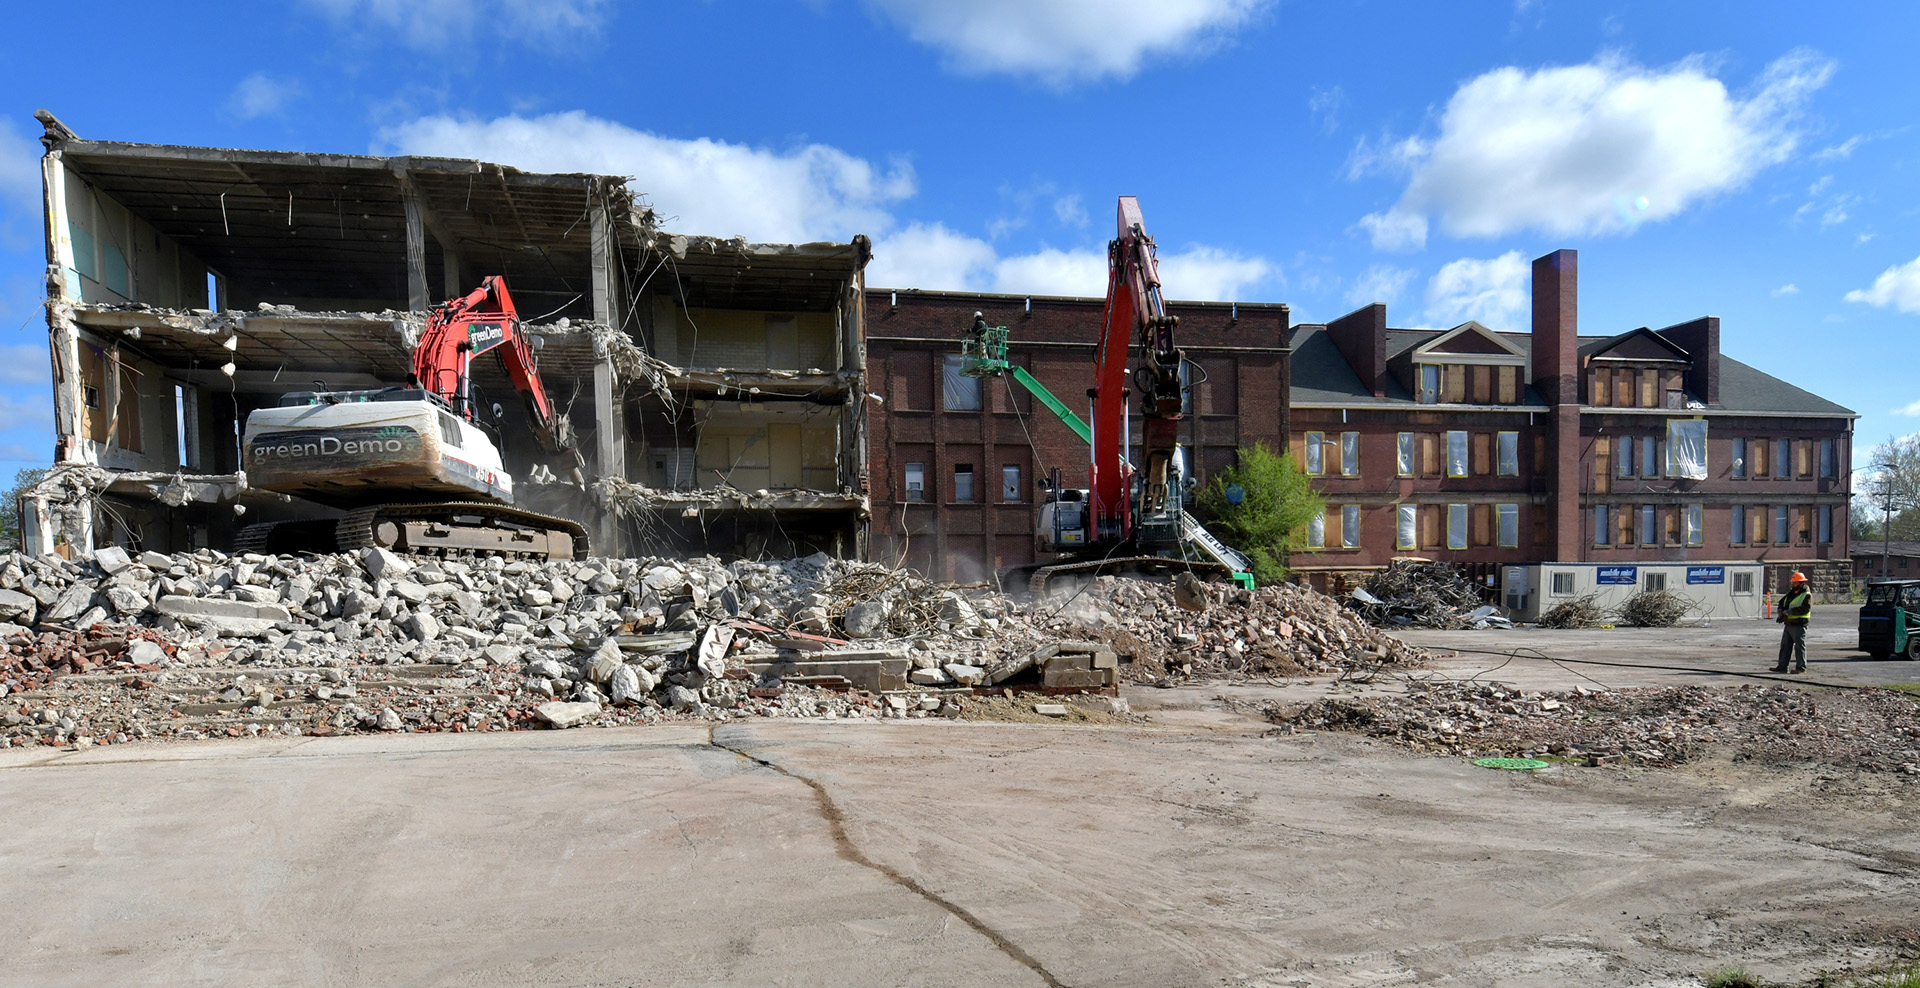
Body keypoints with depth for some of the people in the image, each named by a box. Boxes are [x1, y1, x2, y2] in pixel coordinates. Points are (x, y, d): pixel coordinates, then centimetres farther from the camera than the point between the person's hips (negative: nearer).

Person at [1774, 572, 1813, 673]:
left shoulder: (1807, 595, -9)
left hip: (1798, 625, -8)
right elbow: (1782, 602, 19)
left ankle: (1801, 667, 4)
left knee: (1799, 646, -2)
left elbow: (1804, 609, -22)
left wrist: (1788, 612, -22)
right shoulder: (1791, 593, 16)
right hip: (1788, 624, 8)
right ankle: (1782, 666, 13)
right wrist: (1780, 611, -2)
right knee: (1785, 646, 9)